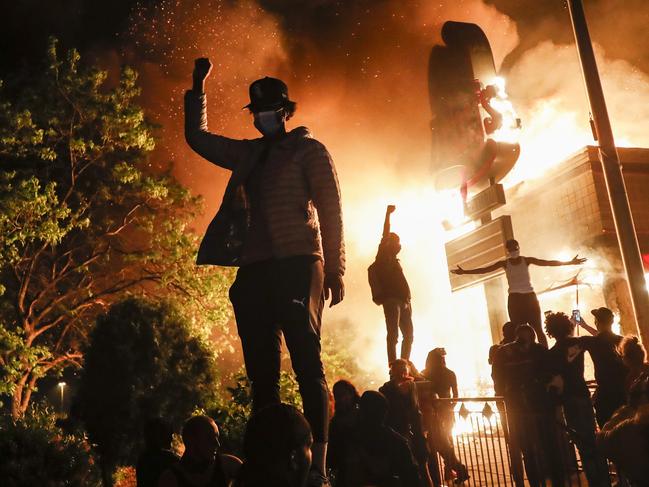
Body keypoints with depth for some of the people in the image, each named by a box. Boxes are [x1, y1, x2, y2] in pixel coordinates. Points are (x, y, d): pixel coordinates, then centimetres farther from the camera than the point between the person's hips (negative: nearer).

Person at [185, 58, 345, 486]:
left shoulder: (308, 150, 7)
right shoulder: (248, 153, 22)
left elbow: (330, 210, -1)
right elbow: (197, 137, 33)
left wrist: (335, 270, -8)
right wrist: (198, 89, 26)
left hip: (296, 266, -6)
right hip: (254, 271, 6)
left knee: (307, 366, -10)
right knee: (261, 372, 4)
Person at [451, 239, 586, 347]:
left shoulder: (527, 260, 2)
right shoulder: (504, 263, 2)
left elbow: (548, 262, -3)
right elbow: (485, 269, -3)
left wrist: (569, 262, -10)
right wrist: (464, 271, -10)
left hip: (530, 297, 0)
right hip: (515, 299, 0)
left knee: (538, 329, -2)